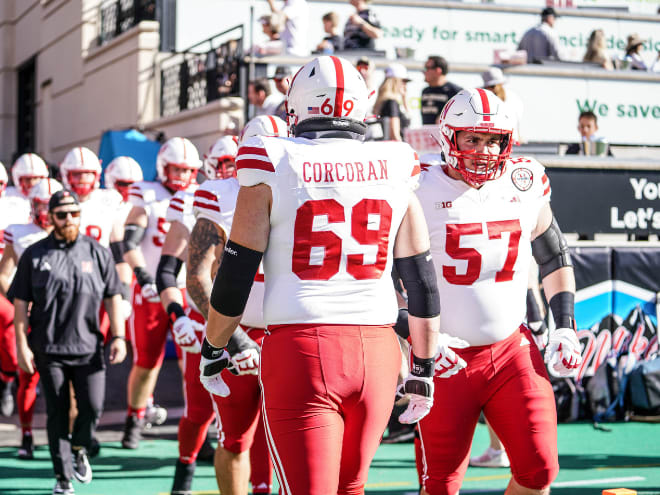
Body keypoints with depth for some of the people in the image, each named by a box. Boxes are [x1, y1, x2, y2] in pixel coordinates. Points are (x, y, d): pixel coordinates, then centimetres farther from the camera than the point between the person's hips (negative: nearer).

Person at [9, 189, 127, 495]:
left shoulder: (97, 253, 7)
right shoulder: (35, 255, 4)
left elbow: (112, 298, 10)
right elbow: (21, 303, 4)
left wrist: (118, 336, 2)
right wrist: (22, 345, -2)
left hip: (88, 347, 1)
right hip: (48, 349, -1)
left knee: (93, 407, -7)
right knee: (57, 414, 4)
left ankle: (79, 448, 26)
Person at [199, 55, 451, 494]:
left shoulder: (274, 166, -2)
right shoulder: (394, 170, 6)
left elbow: (236, 275, -1)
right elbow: (421, 279, 9)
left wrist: (213, 350, 14)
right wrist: (424, 367, 18)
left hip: (302, 350, -3)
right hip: (377, 350, 4)